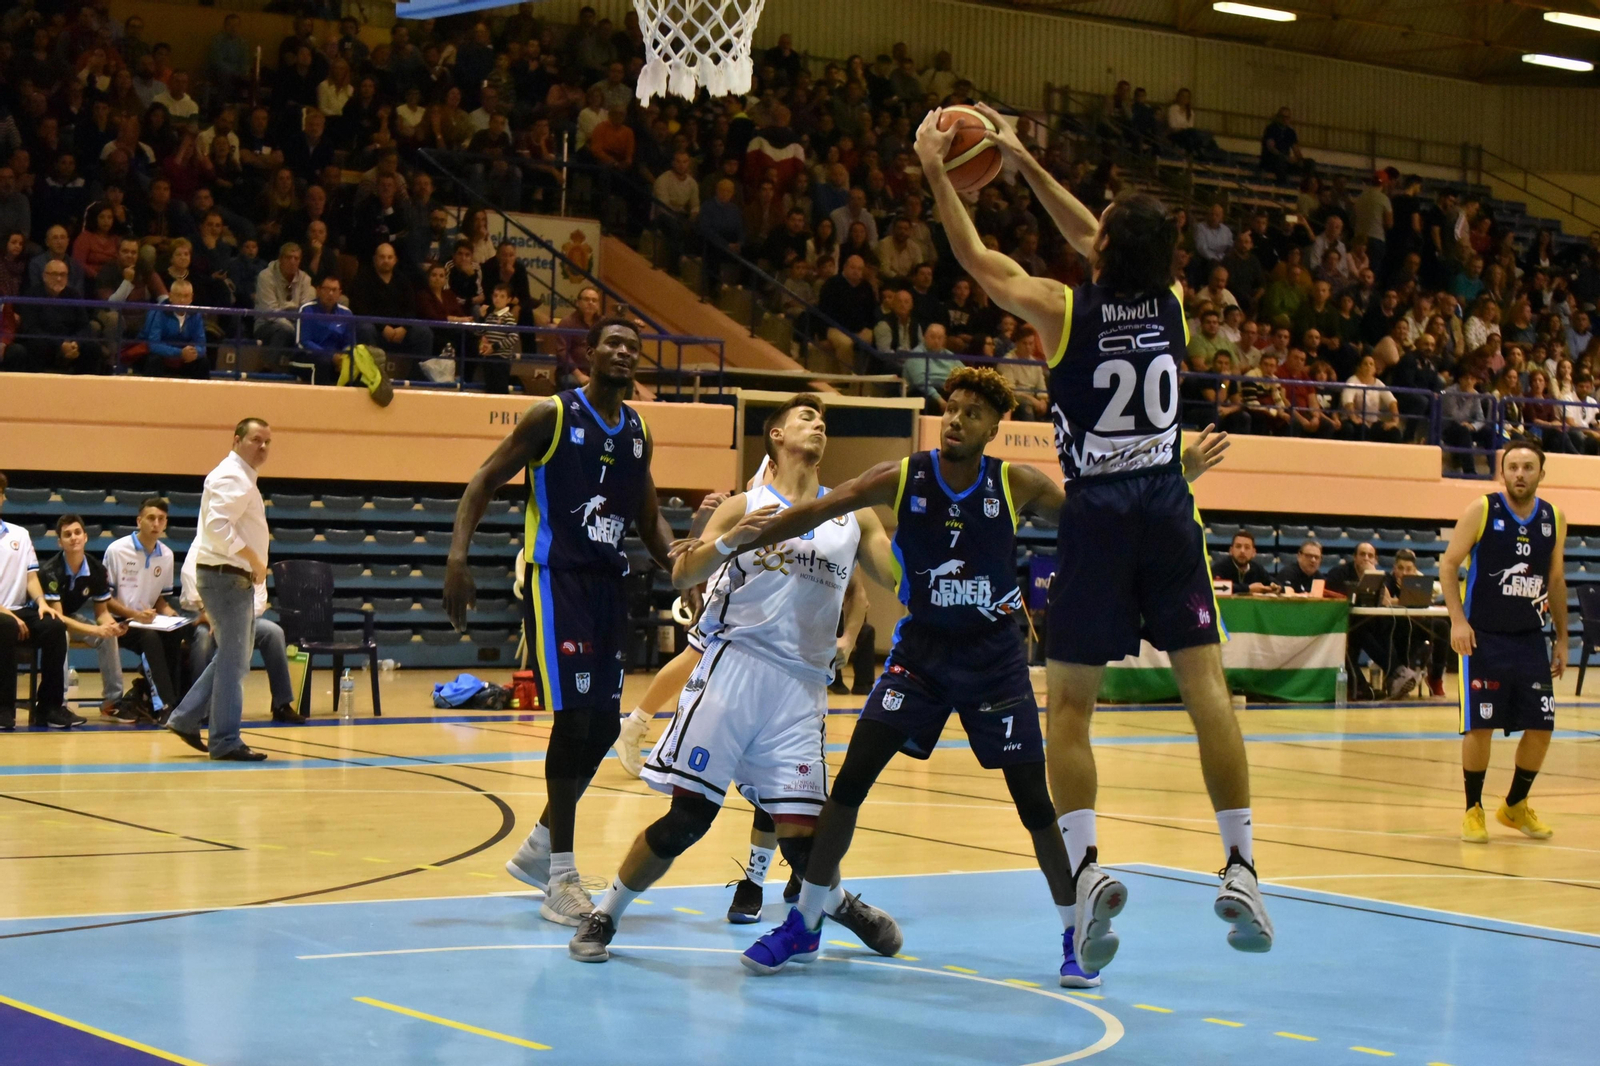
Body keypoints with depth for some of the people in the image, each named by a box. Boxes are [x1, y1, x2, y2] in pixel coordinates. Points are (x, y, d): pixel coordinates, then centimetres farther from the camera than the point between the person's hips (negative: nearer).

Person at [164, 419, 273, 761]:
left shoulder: (242, 478, 19)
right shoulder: (232, 478, -14)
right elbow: (218, 526, -27)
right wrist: (255, 560, -22)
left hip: (234, 578, 11)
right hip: (227, 576, -11)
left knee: (232, 656, 17)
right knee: (233, 661, -6)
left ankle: (186, 719, 21)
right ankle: (225, 742, -1)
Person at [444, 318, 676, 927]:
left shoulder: (637, 433, 13)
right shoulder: (552, 416, -5)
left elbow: (649, 518, 22)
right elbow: (486, 480, -5)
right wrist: (458, 557, -18)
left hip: (608, 582, 7)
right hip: (556, 579, -7)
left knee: (603, 727, 8)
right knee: (575, 719, -14)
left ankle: (538, 850, 28)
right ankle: (561, 879, -6)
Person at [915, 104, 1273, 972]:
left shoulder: (1064, 311, -8)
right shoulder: (1173, 304, 4)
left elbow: (978, 258, 8)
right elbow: (1091, 239, 20)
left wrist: (938, 174, 20)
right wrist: (1023, 163, 28)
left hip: (1097, 517, -3)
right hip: (1168, 510, 3)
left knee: (1069, 705, 3)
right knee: (1206, 685, 2)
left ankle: (1085, 866, -11)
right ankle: (1240, 865, -2)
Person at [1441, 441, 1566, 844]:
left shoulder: (1553, 518, 5)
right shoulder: (1482, 510, -7)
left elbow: (1556, 580, 15)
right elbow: (1448, 564, -4)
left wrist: (1562, 638, 13)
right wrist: (1457, 619, -15)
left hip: (1531, 639, 4)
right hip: (1483, 637, -4)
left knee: (1541, 728, 3)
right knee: (1479, 727, -5)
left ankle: (1515, 806, 23)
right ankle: (1473, 810, 12)